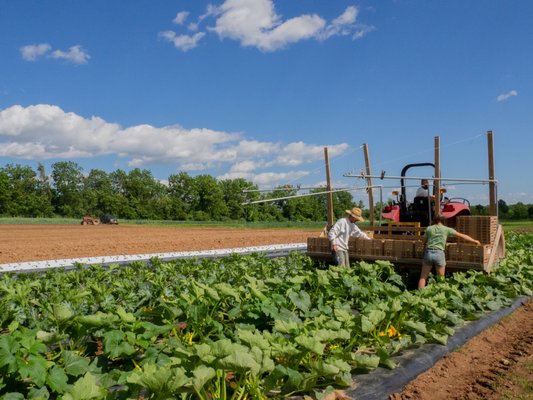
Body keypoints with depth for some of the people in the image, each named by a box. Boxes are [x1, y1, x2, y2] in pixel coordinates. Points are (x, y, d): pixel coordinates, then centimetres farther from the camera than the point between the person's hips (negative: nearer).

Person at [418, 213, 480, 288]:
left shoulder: (429, 228, 7)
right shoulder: (447, 229, 5)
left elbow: (423, 241, 15)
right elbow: (462, 236, 10)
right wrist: (474, 241, 20)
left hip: (428, 253, 1)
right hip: (439, 254, -1)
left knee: (423, 277, 7)